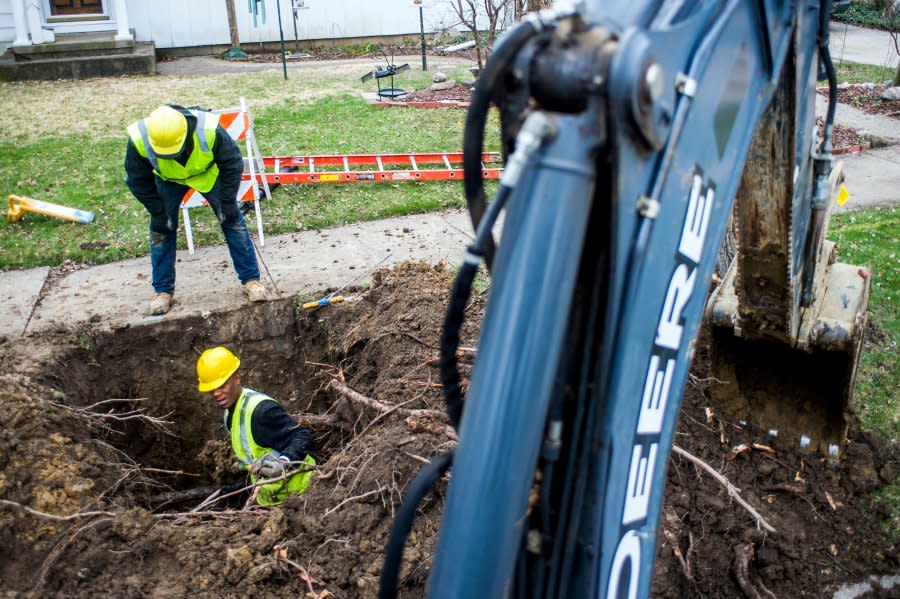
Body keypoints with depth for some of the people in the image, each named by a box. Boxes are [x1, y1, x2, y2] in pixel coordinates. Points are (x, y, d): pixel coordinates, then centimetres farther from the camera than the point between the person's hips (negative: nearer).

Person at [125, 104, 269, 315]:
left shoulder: (208, 130, -40)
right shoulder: (139, 140, -35)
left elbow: (233, 164, -22)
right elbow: (138, 180, -16)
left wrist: (227, 202, -19)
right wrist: (158, 213, -14)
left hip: (209, 173, -1)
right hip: (167, 179, 1)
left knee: (232, 220, -4)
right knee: (161, 229, -3)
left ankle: (251, 280, 5)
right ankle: (163, 291, 10)